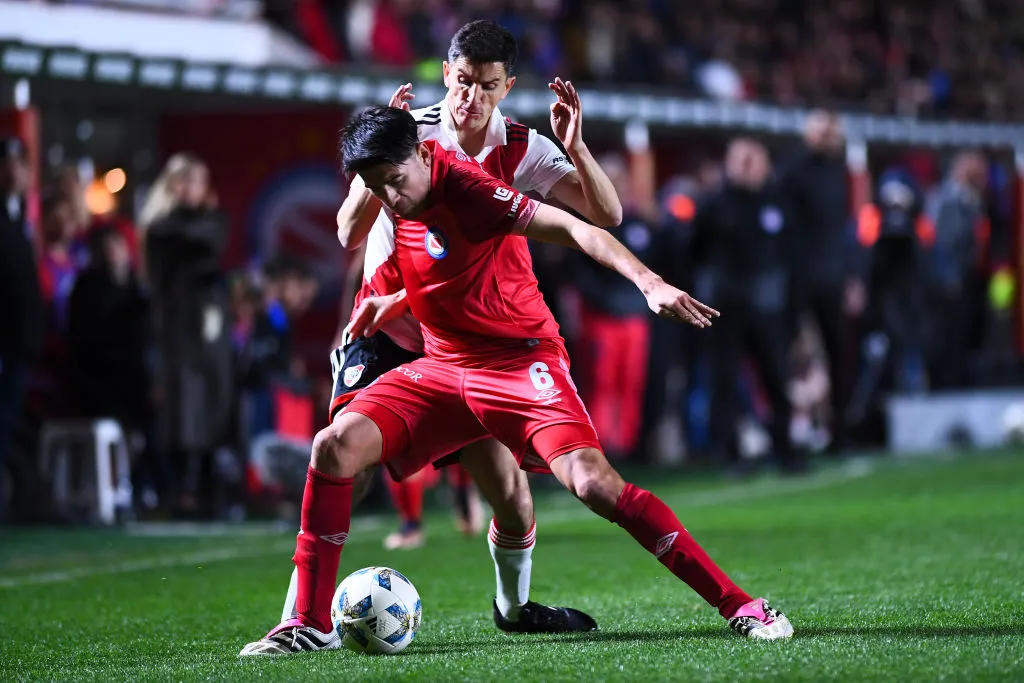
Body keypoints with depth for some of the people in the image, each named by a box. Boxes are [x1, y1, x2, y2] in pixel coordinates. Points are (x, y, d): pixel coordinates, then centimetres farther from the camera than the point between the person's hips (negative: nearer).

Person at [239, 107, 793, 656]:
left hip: (520, 359, -6)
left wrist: (648, 282, -35)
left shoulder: (463, 187, -17)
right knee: (334, 446, -13)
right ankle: (311, 623, -4)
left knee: (594, 484, -24)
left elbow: (573, 229, -23)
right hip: (442, 368, 7)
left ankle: (739, 606, -18)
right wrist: (394, 302, 11)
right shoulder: (392, 209, 5)